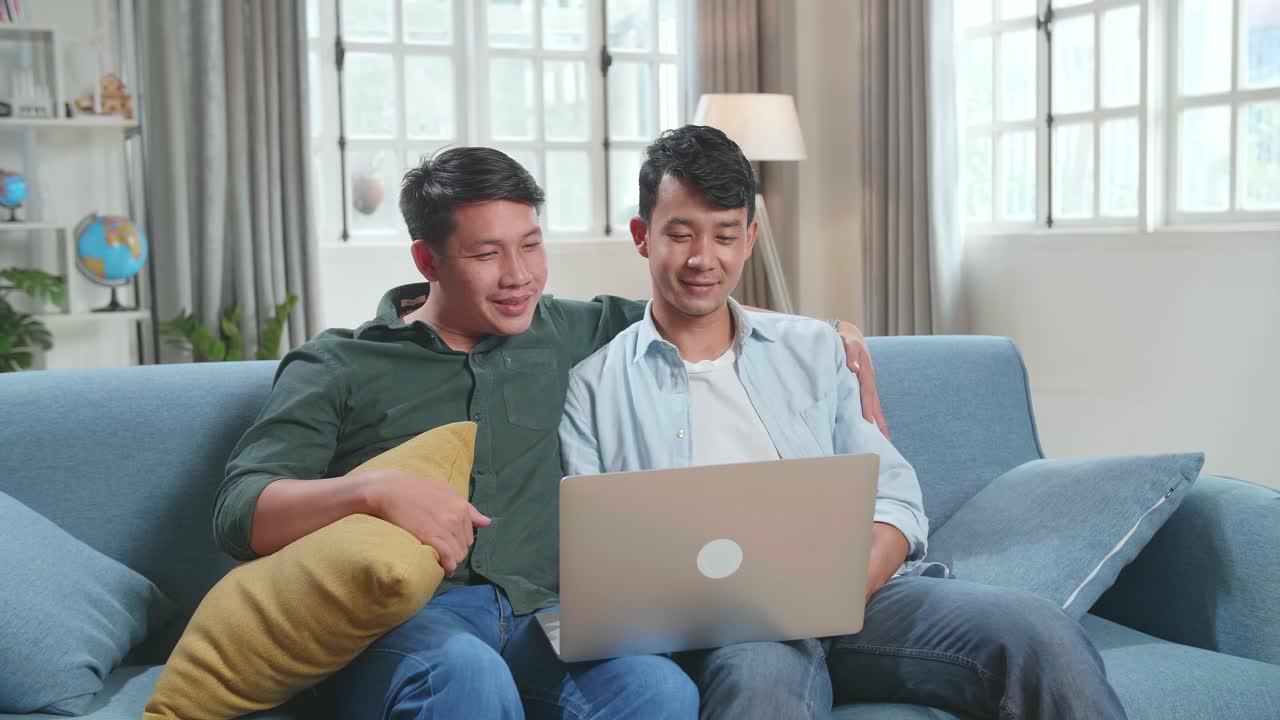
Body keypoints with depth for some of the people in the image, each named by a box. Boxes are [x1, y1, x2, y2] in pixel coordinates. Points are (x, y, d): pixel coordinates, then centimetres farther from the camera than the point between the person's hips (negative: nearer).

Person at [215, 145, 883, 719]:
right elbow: (239, 513, -2)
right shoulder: (335, 367, 9)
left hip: (534, 622, 3)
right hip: (399, 626, -3)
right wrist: (376, 489, -21)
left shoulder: (554, 335, 21)